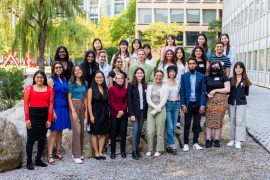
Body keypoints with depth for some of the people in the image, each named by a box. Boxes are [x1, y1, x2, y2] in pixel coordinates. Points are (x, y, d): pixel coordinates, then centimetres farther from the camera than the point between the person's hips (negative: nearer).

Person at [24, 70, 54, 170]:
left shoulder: (49, 89, 4)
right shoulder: (29, 89, 0)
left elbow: (51, 104, 3)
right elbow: (26, 104, -2)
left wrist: (49, 119, -2)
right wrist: (27, 119, -8)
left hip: (44, 116, 3)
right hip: (33, 115, -3)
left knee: (42, 139, 9)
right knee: (31, 139, 0)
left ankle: (38, 160, 21)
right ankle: (29, 162, 8)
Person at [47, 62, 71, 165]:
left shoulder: (64, 80, 12)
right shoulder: (51, 80, -6)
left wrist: (68, 108, 6)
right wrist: (53, 112, -16)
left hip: (64, 108, 6)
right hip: (55, 108, -6)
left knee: (60, 131, 11)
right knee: (53, 132, -4)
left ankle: (57, 152, 20)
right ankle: (50, 155, 0)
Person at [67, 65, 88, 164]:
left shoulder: (85, 83, 10)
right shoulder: (71, 83, -3)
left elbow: (85, 98, 13)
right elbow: (69, 98, -5)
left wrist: (86, 110, 6)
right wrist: (73, 111, -12)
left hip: (82, 106, 5)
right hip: (74, 106, -5)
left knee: (81, 130, 7)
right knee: (77, 130, -11)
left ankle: (78, 152, 19)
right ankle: (76, 156, -5)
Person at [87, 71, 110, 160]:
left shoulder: (106, 89, 9)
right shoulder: (91, 89, -4)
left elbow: (108, 102, 10)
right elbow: (89, 103, -7)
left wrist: (108, 112, 2)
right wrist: (91, 115, -13)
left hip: (104, 114, 5)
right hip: (95, 114, -4)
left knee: (103, 134, 7)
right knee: (95, 133, 3)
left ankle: (100, 152, 16)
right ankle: (96, 153, 11)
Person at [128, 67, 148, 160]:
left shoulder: (145, 86, 9)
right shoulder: (131, 85, -4)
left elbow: (146, 99, 8)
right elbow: (129, 100, -8)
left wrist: (146, 112, 2)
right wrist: (131, 113, -13)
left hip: (142, 111, 4)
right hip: (135, 111, -4)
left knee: (139, 131, 8)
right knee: (135, 130, -6)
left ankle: (137, 149, 17)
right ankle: (134, 151, -1)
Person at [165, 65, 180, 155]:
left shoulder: (177, 82, 11)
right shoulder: (164, 82, -4)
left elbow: (178, 94, 16)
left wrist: (179, 104, 10)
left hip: (176, 105, 5)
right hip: (168, 104, -5)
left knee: (173, 127, 6)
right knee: (170, 127, -8)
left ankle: (169, 146, 15)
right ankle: (172, 146, -2)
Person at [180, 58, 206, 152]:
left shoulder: (201, 76, 4)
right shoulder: (184, 76, 3)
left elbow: (203, 91, 0)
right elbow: (182, 91, 1)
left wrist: (202, 105, -7)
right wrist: (183, 104, -8)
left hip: (197, 104, 1)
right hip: (188, 103, -1)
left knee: (197, 124, 7)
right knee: (187, 124, 2)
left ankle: (195, 143, 16)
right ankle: (186, 144, 9)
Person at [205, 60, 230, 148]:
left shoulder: (223, 77, 4)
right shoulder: (207, 77, 11)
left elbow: (227, 89, -2)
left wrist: (215, 90, -8)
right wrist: (207, 94, -5)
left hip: (221, 101, -2)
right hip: (210, 101, 2)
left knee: (219, 120, 1)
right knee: (209, 120, -3)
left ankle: (217, 140, 9)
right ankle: (208, 140, 1)